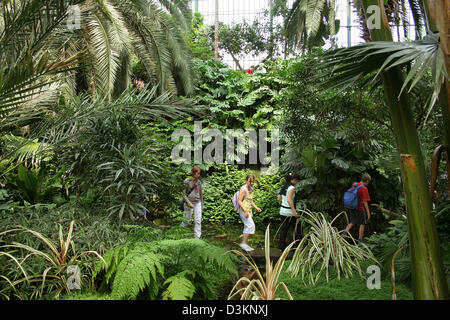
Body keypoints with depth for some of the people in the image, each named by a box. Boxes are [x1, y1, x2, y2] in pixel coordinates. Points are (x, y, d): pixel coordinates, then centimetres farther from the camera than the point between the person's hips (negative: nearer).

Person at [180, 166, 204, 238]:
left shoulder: (199, 182, 7)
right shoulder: (187, 181, -7)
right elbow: (184, 194, -6)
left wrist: (202, 206, 15)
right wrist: (189, 203, -16)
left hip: (197, 203, 4)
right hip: (189, 203, -4)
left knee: (198, 221, -3)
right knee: (186, 221, 5)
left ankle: (197, 237, 1)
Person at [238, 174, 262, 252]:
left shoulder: (251, 189, 14)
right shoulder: (243, 189, -13)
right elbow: (240, 201, -16)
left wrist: (256, 207, 13)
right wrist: (245, 210, -23)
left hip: (249, 211, 9)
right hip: (243, 210, -9)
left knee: (247, 227, 9)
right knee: (251, 225, -15)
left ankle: (245, 244, 16)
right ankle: (244, 243, -11)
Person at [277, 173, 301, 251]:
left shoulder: (284, 186, 8)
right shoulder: (292, 187, -16)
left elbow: (279, 198, 12)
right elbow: (289, 200, -24)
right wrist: (294, 211, -23)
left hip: (283, 209, 8)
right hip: (289, 211, -8)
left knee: (284, 228, 13)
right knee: (297, 226, 7)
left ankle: (282, 245, 17)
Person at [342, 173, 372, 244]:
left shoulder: (354, 184, 2)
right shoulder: (364, 189, -16)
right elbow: (365, 202, -17)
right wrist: (368, 212, -12)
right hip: (359, 208, -6)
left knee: (352, 222, 19)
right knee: (362, 223, 12)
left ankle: (345, 232, -2)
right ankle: (360, 240, 17)